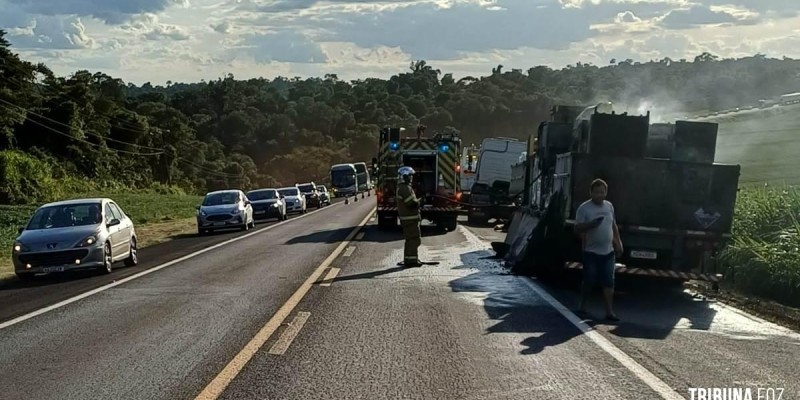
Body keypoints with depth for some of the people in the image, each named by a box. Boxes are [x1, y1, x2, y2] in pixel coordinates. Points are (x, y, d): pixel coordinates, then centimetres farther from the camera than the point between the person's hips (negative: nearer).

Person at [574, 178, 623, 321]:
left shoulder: (609, 206, 8)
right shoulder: (584, 208, -9)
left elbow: (614, 226, 19)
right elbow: (577, 229, -11)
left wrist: (618, 243, 13)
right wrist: (590, 225, -29)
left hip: (608, 252, 4)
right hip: (591, 252, -4)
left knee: (608, 282, 1)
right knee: (589, 281, 4)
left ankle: (609, 311, 3)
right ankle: (582, 304, 27)